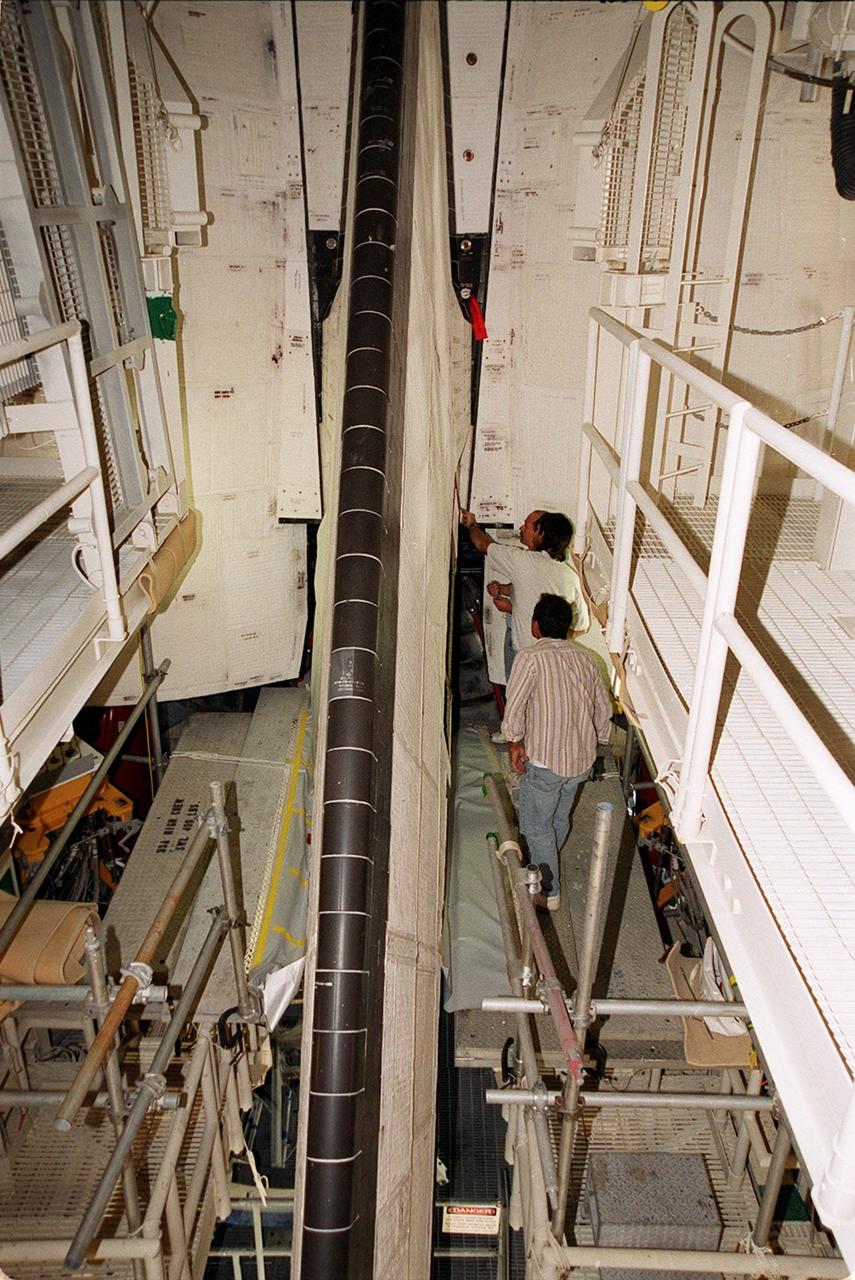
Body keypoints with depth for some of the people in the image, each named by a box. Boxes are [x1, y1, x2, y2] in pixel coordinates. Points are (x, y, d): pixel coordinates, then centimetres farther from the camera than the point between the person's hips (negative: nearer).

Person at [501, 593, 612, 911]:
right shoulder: (584, 658, 4)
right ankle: (546, 868, 46)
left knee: (536, 826, 13)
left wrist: (515, 742, -11)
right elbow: (604, 708, 10)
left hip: (544, 760, -6)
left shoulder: (530, 657, -15)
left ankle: (549, 892, 20)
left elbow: (514, 704, -24)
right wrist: (594, 742, 22)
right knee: (559, 819, 26)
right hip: (582, 759, 6)